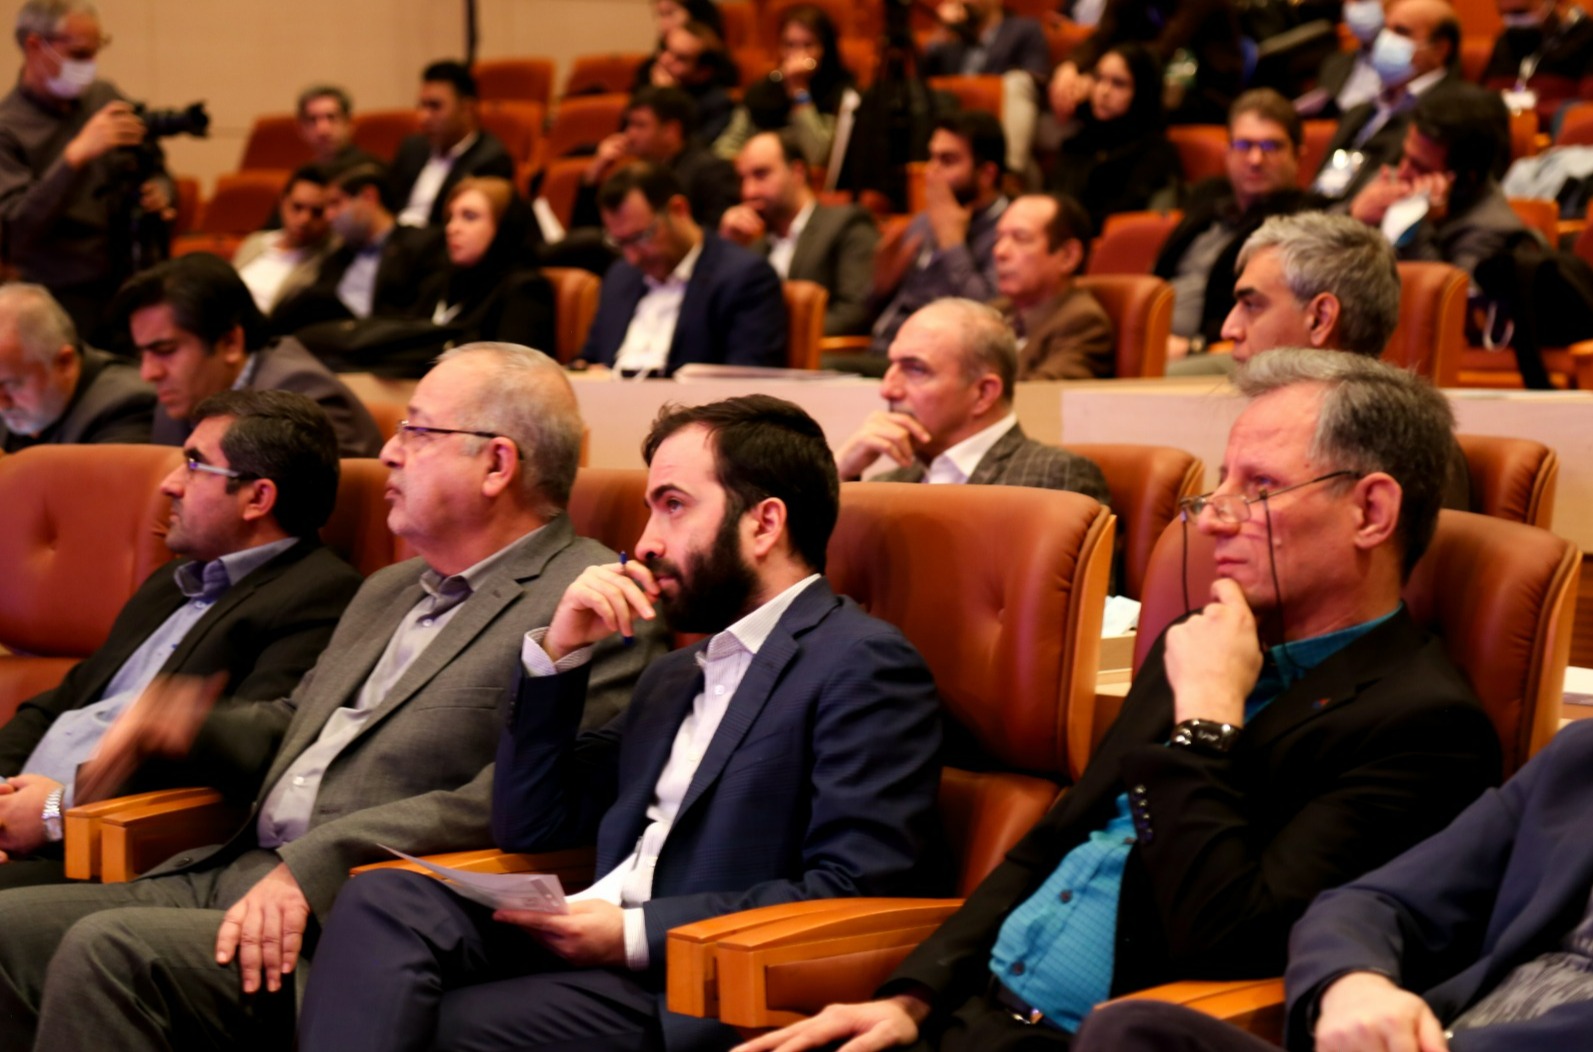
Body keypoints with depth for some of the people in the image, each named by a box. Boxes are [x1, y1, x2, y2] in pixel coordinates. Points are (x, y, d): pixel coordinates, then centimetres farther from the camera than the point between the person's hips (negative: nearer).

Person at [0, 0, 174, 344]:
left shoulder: (105, 95, 8)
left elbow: (157, 173, 20)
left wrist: (161, 192, -5)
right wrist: (77, 154, -27)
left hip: (136, 288, 4)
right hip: (66, 301, -4)